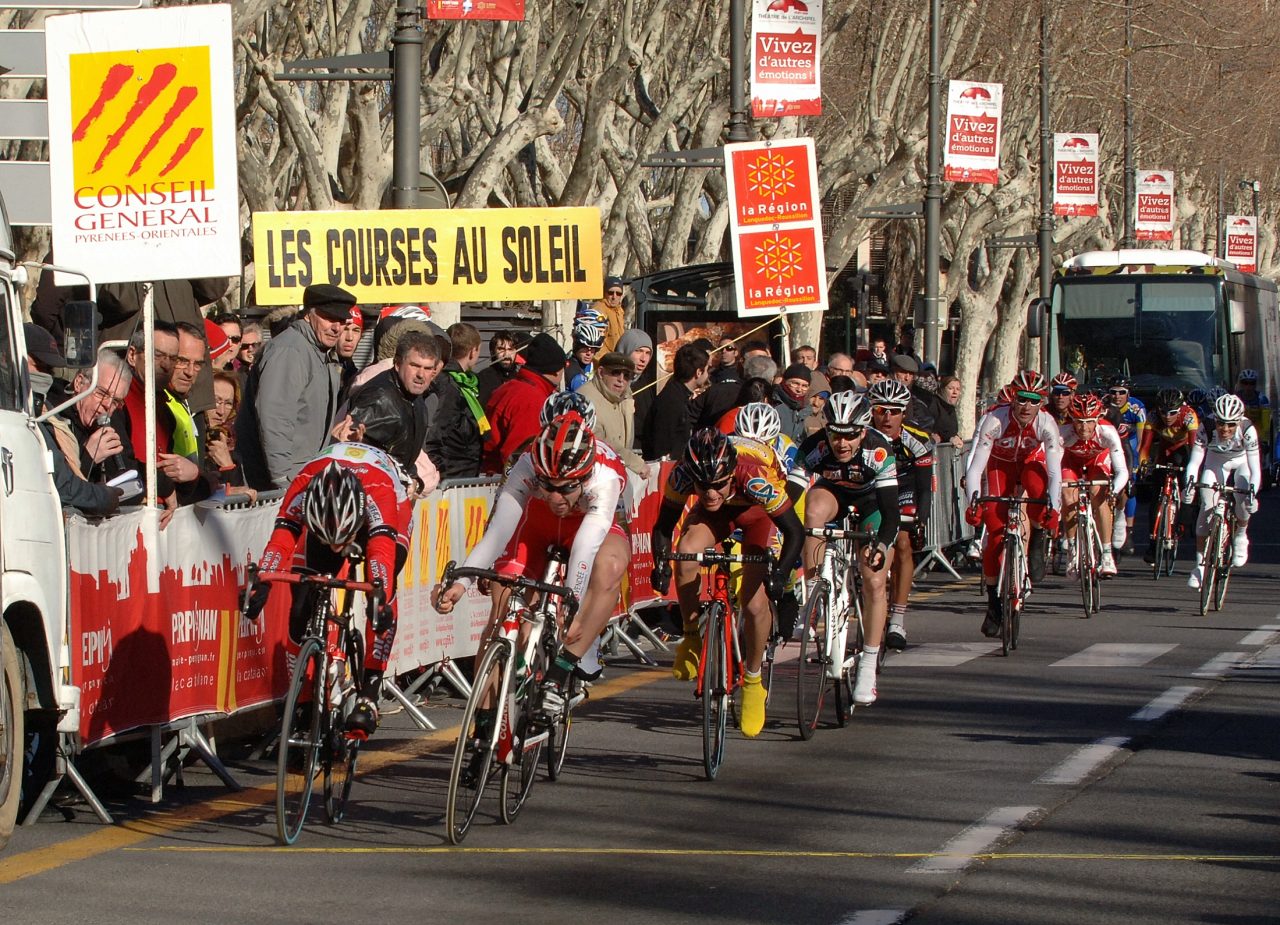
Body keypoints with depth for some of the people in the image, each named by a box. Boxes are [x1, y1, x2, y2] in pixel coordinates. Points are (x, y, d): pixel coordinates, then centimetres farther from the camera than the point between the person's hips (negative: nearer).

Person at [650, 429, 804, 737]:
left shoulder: (755, 477, -41)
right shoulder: (682, 474, -34)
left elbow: (795, 531, -32)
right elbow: (663, 526, -21)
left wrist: (780, 573, -47)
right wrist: (661, 563, -39)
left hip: (759, 511, -2)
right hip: (716, 514, 2)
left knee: (755, 604, -14)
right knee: (687, 552, -30)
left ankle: (753, 681, 11)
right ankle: (692, 638, -9)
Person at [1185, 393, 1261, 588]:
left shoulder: (1247, 431, -35)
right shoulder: (1206, 431, -32)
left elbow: (1255, 469, -34)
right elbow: (1194, 462, -29)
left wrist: (1253, 493, -48)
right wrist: (1189, 484, -47)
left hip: (1241, 464, -1)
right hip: (1215, 464, 1)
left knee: (1244, 504, -26)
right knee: (1206, 507, -16)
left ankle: (1240, 537, 7)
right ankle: (1200, 565, -7)